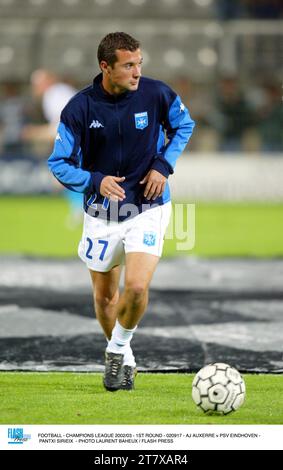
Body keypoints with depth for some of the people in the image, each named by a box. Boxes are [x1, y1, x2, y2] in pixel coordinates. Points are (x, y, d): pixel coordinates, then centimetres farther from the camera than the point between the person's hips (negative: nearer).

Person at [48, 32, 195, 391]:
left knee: (136, 287, -20)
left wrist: (163, 165, -7)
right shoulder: (80, 108, -15)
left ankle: (118, 348, 7)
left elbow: (183, 125, 8)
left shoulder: (156, 94, -13)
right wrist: (95, 182, -27)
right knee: (105, 297, 12)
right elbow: (59, 163, -9)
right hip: (102, 212, 1)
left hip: (148, 208, -1)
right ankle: (122, 358, 37)